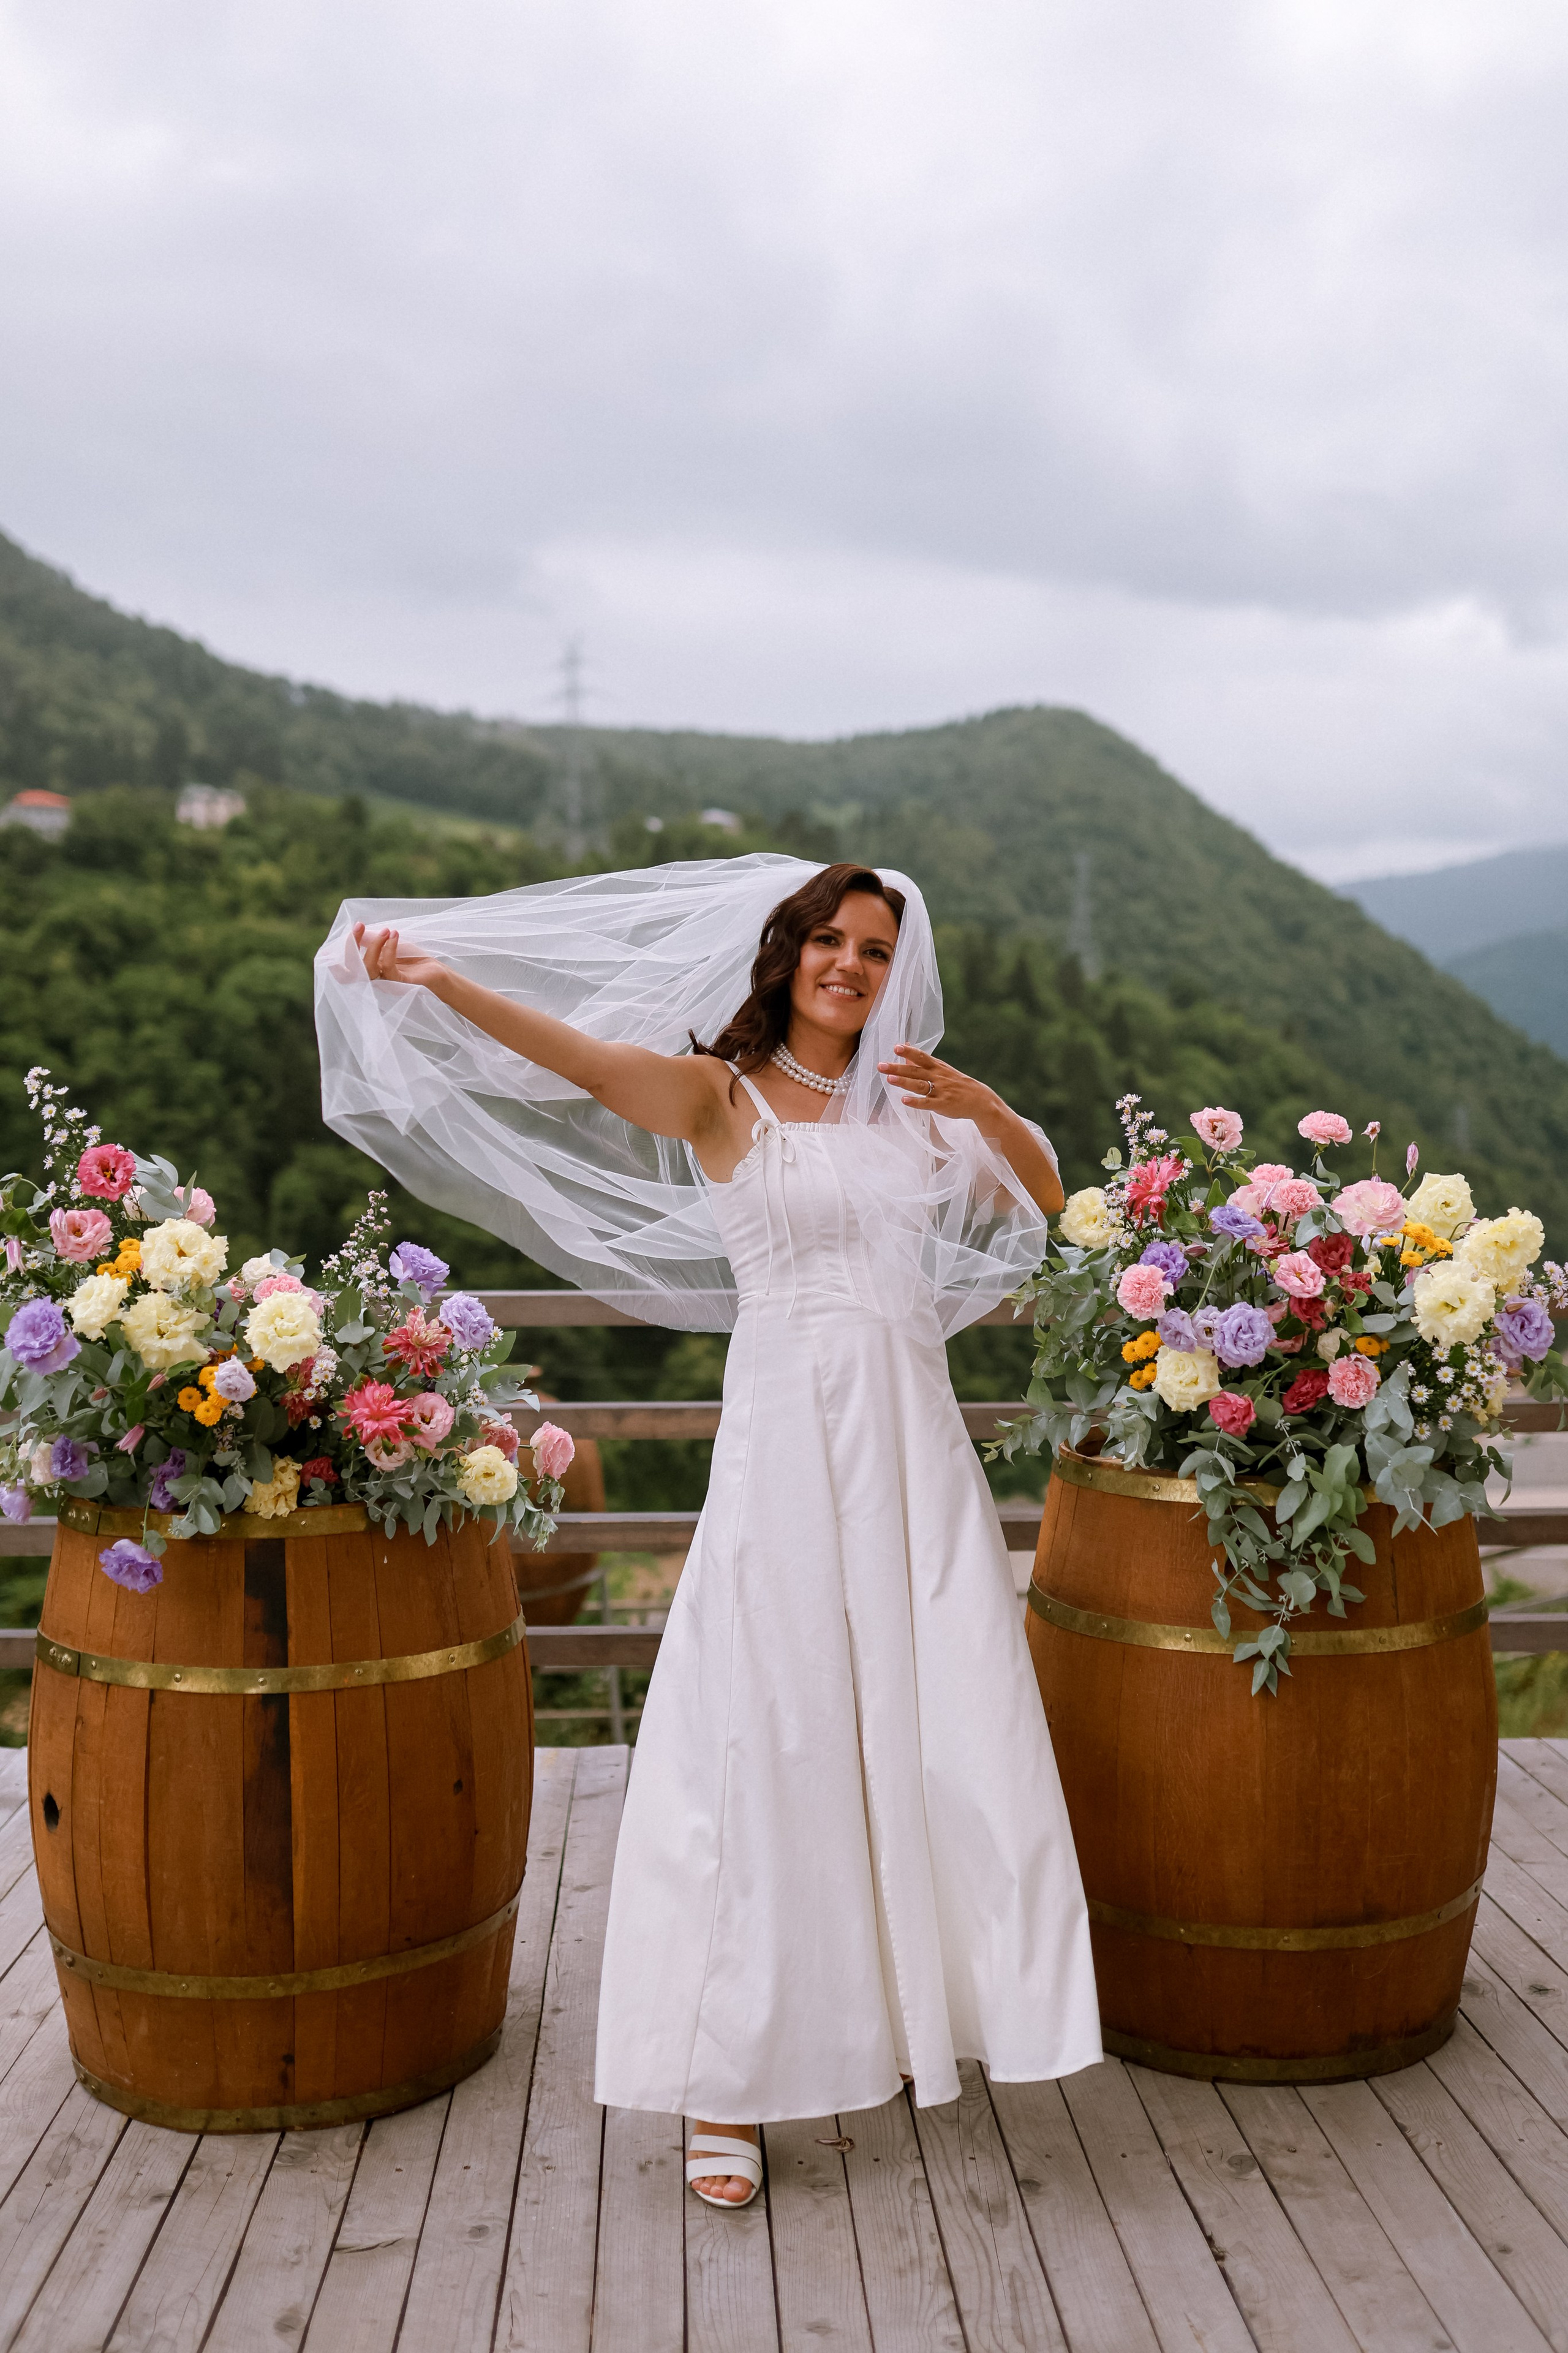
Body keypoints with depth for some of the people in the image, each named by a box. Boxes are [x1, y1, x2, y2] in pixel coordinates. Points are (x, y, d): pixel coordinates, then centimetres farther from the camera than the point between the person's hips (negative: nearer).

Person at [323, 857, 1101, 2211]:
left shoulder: (913, 1106, 15)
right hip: (784, 1429, -4)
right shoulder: (719, 1094, 0)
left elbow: (1048, 1197, 18)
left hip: (914, 1437, 5)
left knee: (938, 1728, 5)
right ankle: (730, 2080, 5)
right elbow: (580, 1055, -17)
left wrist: (983, 1106, -1)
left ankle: (906, 2008, 25)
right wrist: (438, 977, -32)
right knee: (765, 1736, -4)